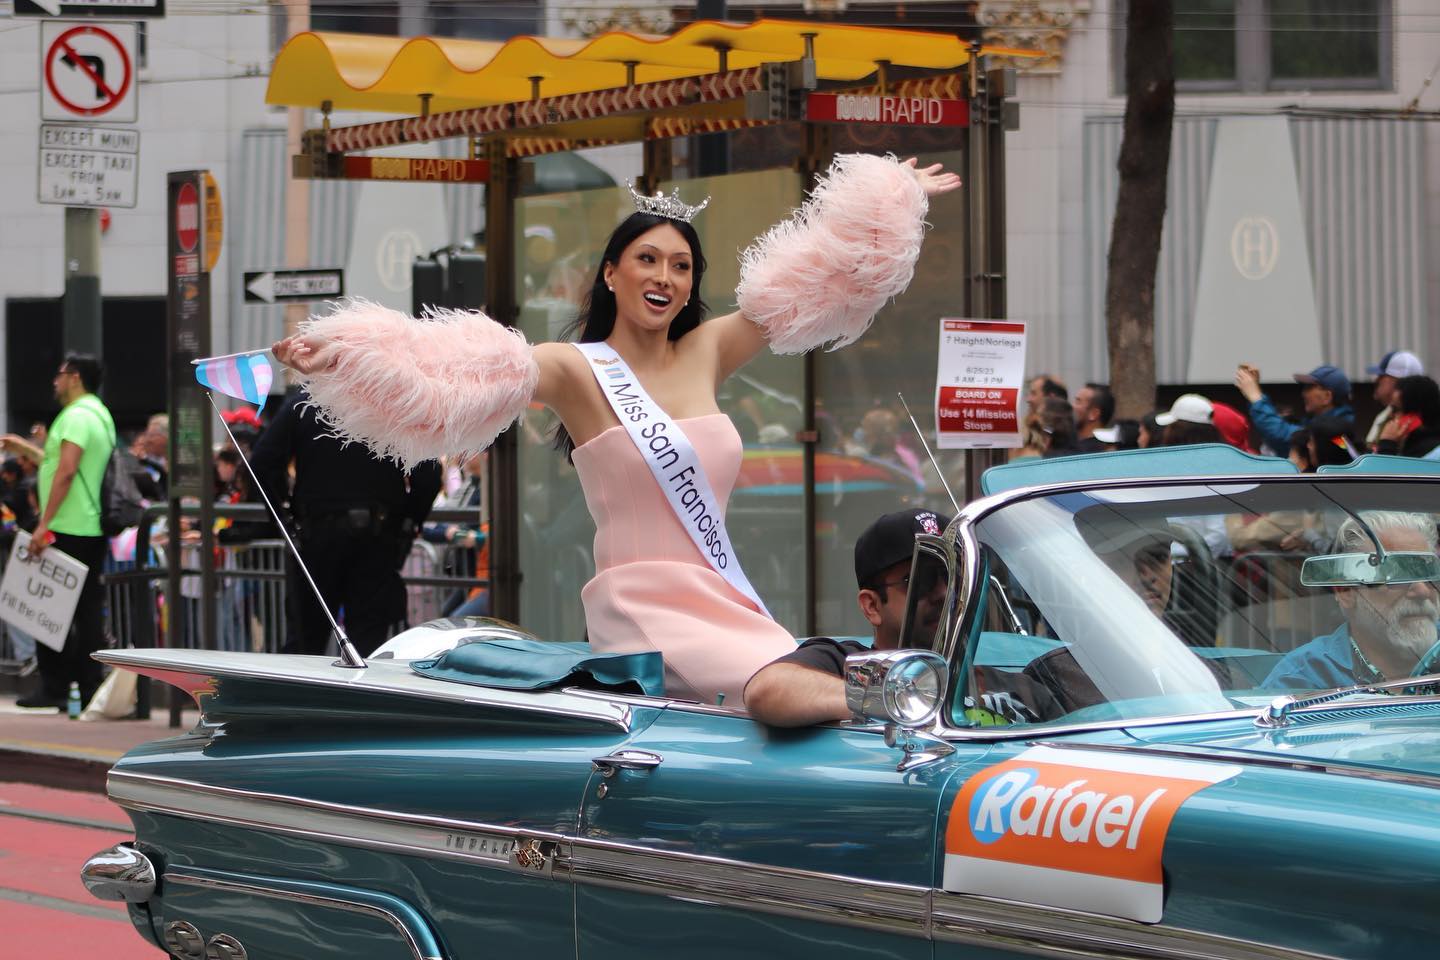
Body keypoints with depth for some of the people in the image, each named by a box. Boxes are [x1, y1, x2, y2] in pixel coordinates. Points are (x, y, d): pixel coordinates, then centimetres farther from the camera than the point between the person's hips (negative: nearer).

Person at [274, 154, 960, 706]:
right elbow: (459, 375, -14)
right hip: (639, 607, -7)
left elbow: (808, 279, 27)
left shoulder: (704, 354, 16)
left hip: (723, 602, 7)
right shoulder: (577, 370, 0)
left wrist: (891, 196, 36)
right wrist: (338, 351, -28)